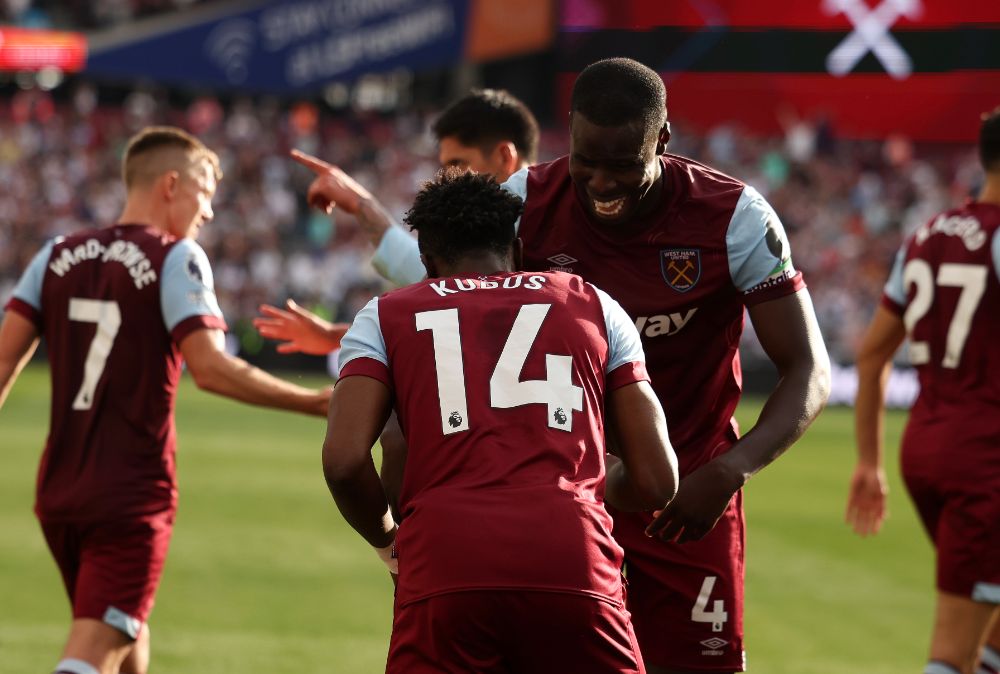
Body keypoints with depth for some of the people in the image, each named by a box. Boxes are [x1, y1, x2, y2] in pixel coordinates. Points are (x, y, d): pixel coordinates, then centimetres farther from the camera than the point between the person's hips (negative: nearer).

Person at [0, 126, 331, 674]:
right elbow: (210, 368, -18)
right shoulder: (177, 259, -7)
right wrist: (314, 402, -12)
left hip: (58, 489, 6)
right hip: (133, 495, -6)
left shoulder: (57, 256, 9)